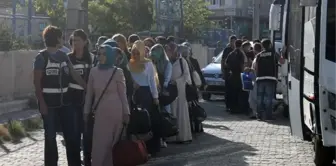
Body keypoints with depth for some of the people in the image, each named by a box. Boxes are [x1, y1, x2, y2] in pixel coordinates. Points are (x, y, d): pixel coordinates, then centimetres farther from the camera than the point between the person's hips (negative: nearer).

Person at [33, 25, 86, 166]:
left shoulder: (63, 56, 9)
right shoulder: (41, 57, -7)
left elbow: (75, 75, 7)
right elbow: (37, 82, -9)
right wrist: (42, 103, -15)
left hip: (64, 101, 5)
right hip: (49, 103, -5)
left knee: (72, 134, 8)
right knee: (50, 136, 4)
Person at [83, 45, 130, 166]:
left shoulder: (117, 72, -2)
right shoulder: (94, 71, 4)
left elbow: (122, 94, 0)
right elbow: (89, 94, 9)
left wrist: (126, 113, -1)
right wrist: (86, 111, 9)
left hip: (115, 111, -2)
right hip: (100, 112, 2)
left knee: (111, 144, 3)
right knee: (99, 144, 1)